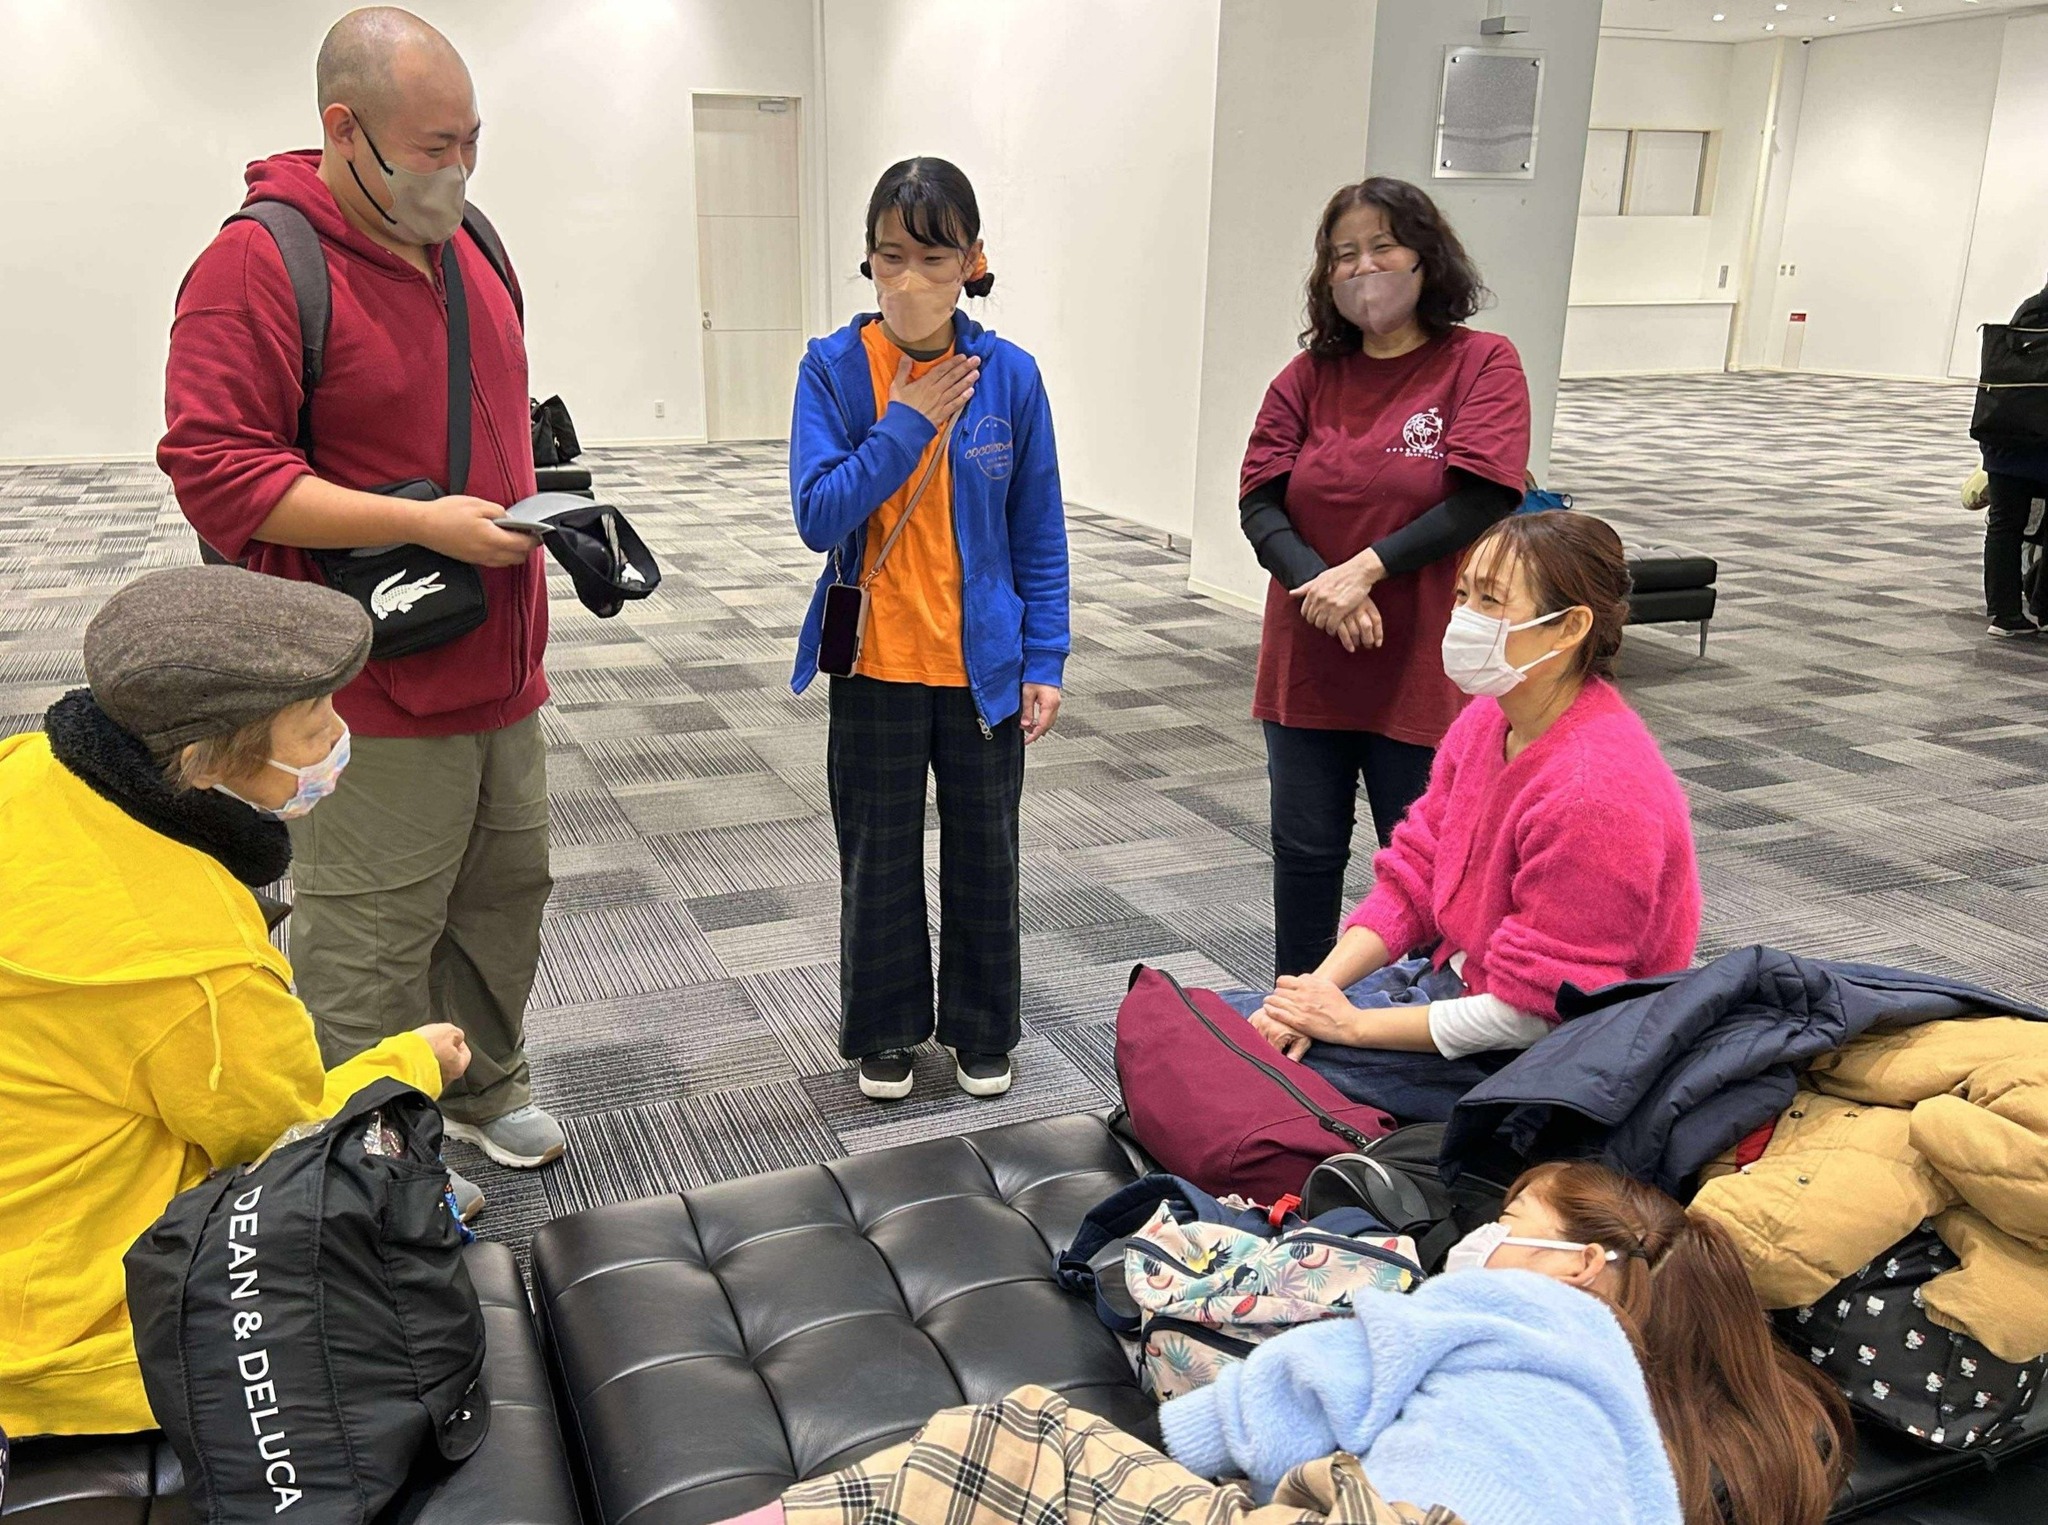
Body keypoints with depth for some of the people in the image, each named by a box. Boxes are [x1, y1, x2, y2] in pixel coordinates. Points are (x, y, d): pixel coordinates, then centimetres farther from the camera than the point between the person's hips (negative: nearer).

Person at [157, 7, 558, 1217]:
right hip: (373, 697, -8)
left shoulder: (468, 242, 11)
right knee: (371, 944, 2)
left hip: (497, 667, 8)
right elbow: (213, 468, -19)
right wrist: (425, 522, -23)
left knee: (505, 891, 19)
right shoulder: (258, 265, -14)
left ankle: (485, 1087, 39)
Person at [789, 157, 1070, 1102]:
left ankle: (983, 1032, 33)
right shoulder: (833, 369, -8)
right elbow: (818, 515, -16)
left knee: (985, 852, 14)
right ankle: (886, 1031, 33)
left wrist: (1044, 661, -4)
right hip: (876, 666, 0)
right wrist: (905, 424, -20)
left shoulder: (1008, 377, -6)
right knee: (879, 856, 13)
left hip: (985, 666, 1)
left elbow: (1039, 536, -1)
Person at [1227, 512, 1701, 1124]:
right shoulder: (1485, 720, 0)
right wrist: (1318, 987, -11)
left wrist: (1355, 1023, -17)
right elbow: (1411, 879, 4)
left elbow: (1532, 1013, -24)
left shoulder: (1597, 793, -28)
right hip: (1452, 976, 9)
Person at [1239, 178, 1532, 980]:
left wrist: (1367, 568, -22)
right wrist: (1317, 584, -19)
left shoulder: (1483, 364, -4)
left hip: (1422, 668, -3)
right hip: (1307, 664, 4)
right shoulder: (1309, 374, 6)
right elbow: (1259, 502, -2)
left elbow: (1482, 502, -13)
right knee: (1305, 852, 15)